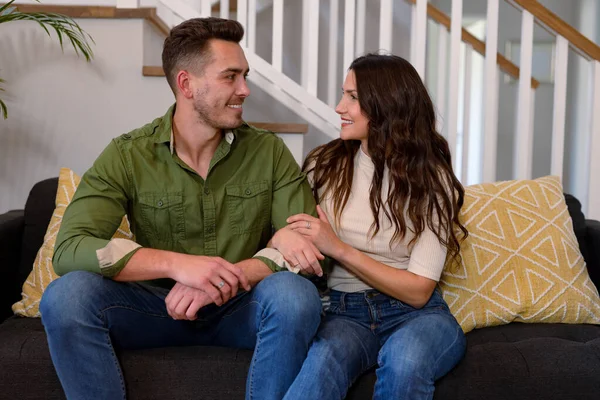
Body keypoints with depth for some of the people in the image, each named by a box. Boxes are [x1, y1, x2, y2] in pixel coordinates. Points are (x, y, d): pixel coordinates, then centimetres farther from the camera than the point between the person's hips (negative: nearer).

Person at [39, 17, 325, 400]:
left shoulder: (269, 151, -4)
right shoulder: (127, 156, -7)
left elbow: (307, 245, -11)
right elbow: (69, 250, -19)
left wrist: (226, 279, -28)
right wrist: (176, 264, -32)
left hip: (239, 308, 1)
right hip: (158, 305, 0)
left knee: (295, 293, -31)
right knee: (66, 295, -27)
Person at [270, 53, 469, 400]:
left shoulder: (432, 179, -3)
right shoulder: (325, 165, 3)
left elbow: (418, 291, -8)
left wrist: (339, 248, -17)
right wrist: (283, 237, -15)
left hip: (416, 313, 0)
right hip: (345, 311, 1)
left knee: (403, 360, -36)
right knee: (324, 361, -35)